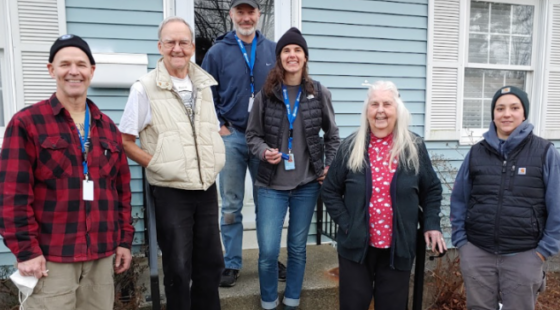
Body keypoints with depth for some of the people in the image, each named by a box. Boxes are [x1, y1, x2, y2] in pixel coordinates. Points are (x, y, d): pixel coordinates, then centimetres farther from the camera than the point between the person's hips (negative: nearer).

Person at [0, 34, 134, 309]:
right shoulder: (26, 122, -3)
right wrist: (26, 250, -11)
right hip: (51, 257, -4)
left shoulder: (107, 127, 11)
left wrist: (124, 239, 9)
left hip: (102, 255, 4)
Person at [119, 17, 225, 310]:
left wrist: (213, 163, 5)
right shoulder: (144, 88, -8)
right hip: (171, 192, -4)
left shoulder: (203, 84, 7)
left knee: (211, 262, 15)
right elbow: (125, 142, -5)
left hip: (207, 188, 5)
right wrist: (158, 164, -12)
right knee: (178, 267, 8)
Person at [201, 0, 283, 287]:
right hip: (231, 137, -1)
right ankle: (232, 263, 19)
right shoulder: (218, 51, 1)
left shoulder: (272, 50, 6)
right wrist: (219, 127, -4)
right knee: (231, 206, 6)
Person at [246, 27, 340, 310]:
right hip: (272, 185, -1)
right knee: (268, 251, -1)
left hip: (307, 183, 1)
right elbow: (252, 134, 4)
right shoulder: (266, 94, -3)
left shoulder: (319, 93, 0)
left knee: (297, 248, 13)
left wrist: (330, 167, 3)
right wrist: (264, 151, -15)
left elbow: (332, 135, 10)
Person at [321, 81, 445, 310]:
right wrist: (345, 224, -7)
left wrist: (432, 225, -1)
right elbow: (330, 190, 3)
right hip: (356, 246, 0)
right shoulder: (351, 147, -3)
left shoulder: (414, 147, -1)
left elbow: (432, 190, 9)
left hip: (398, 248, 1)